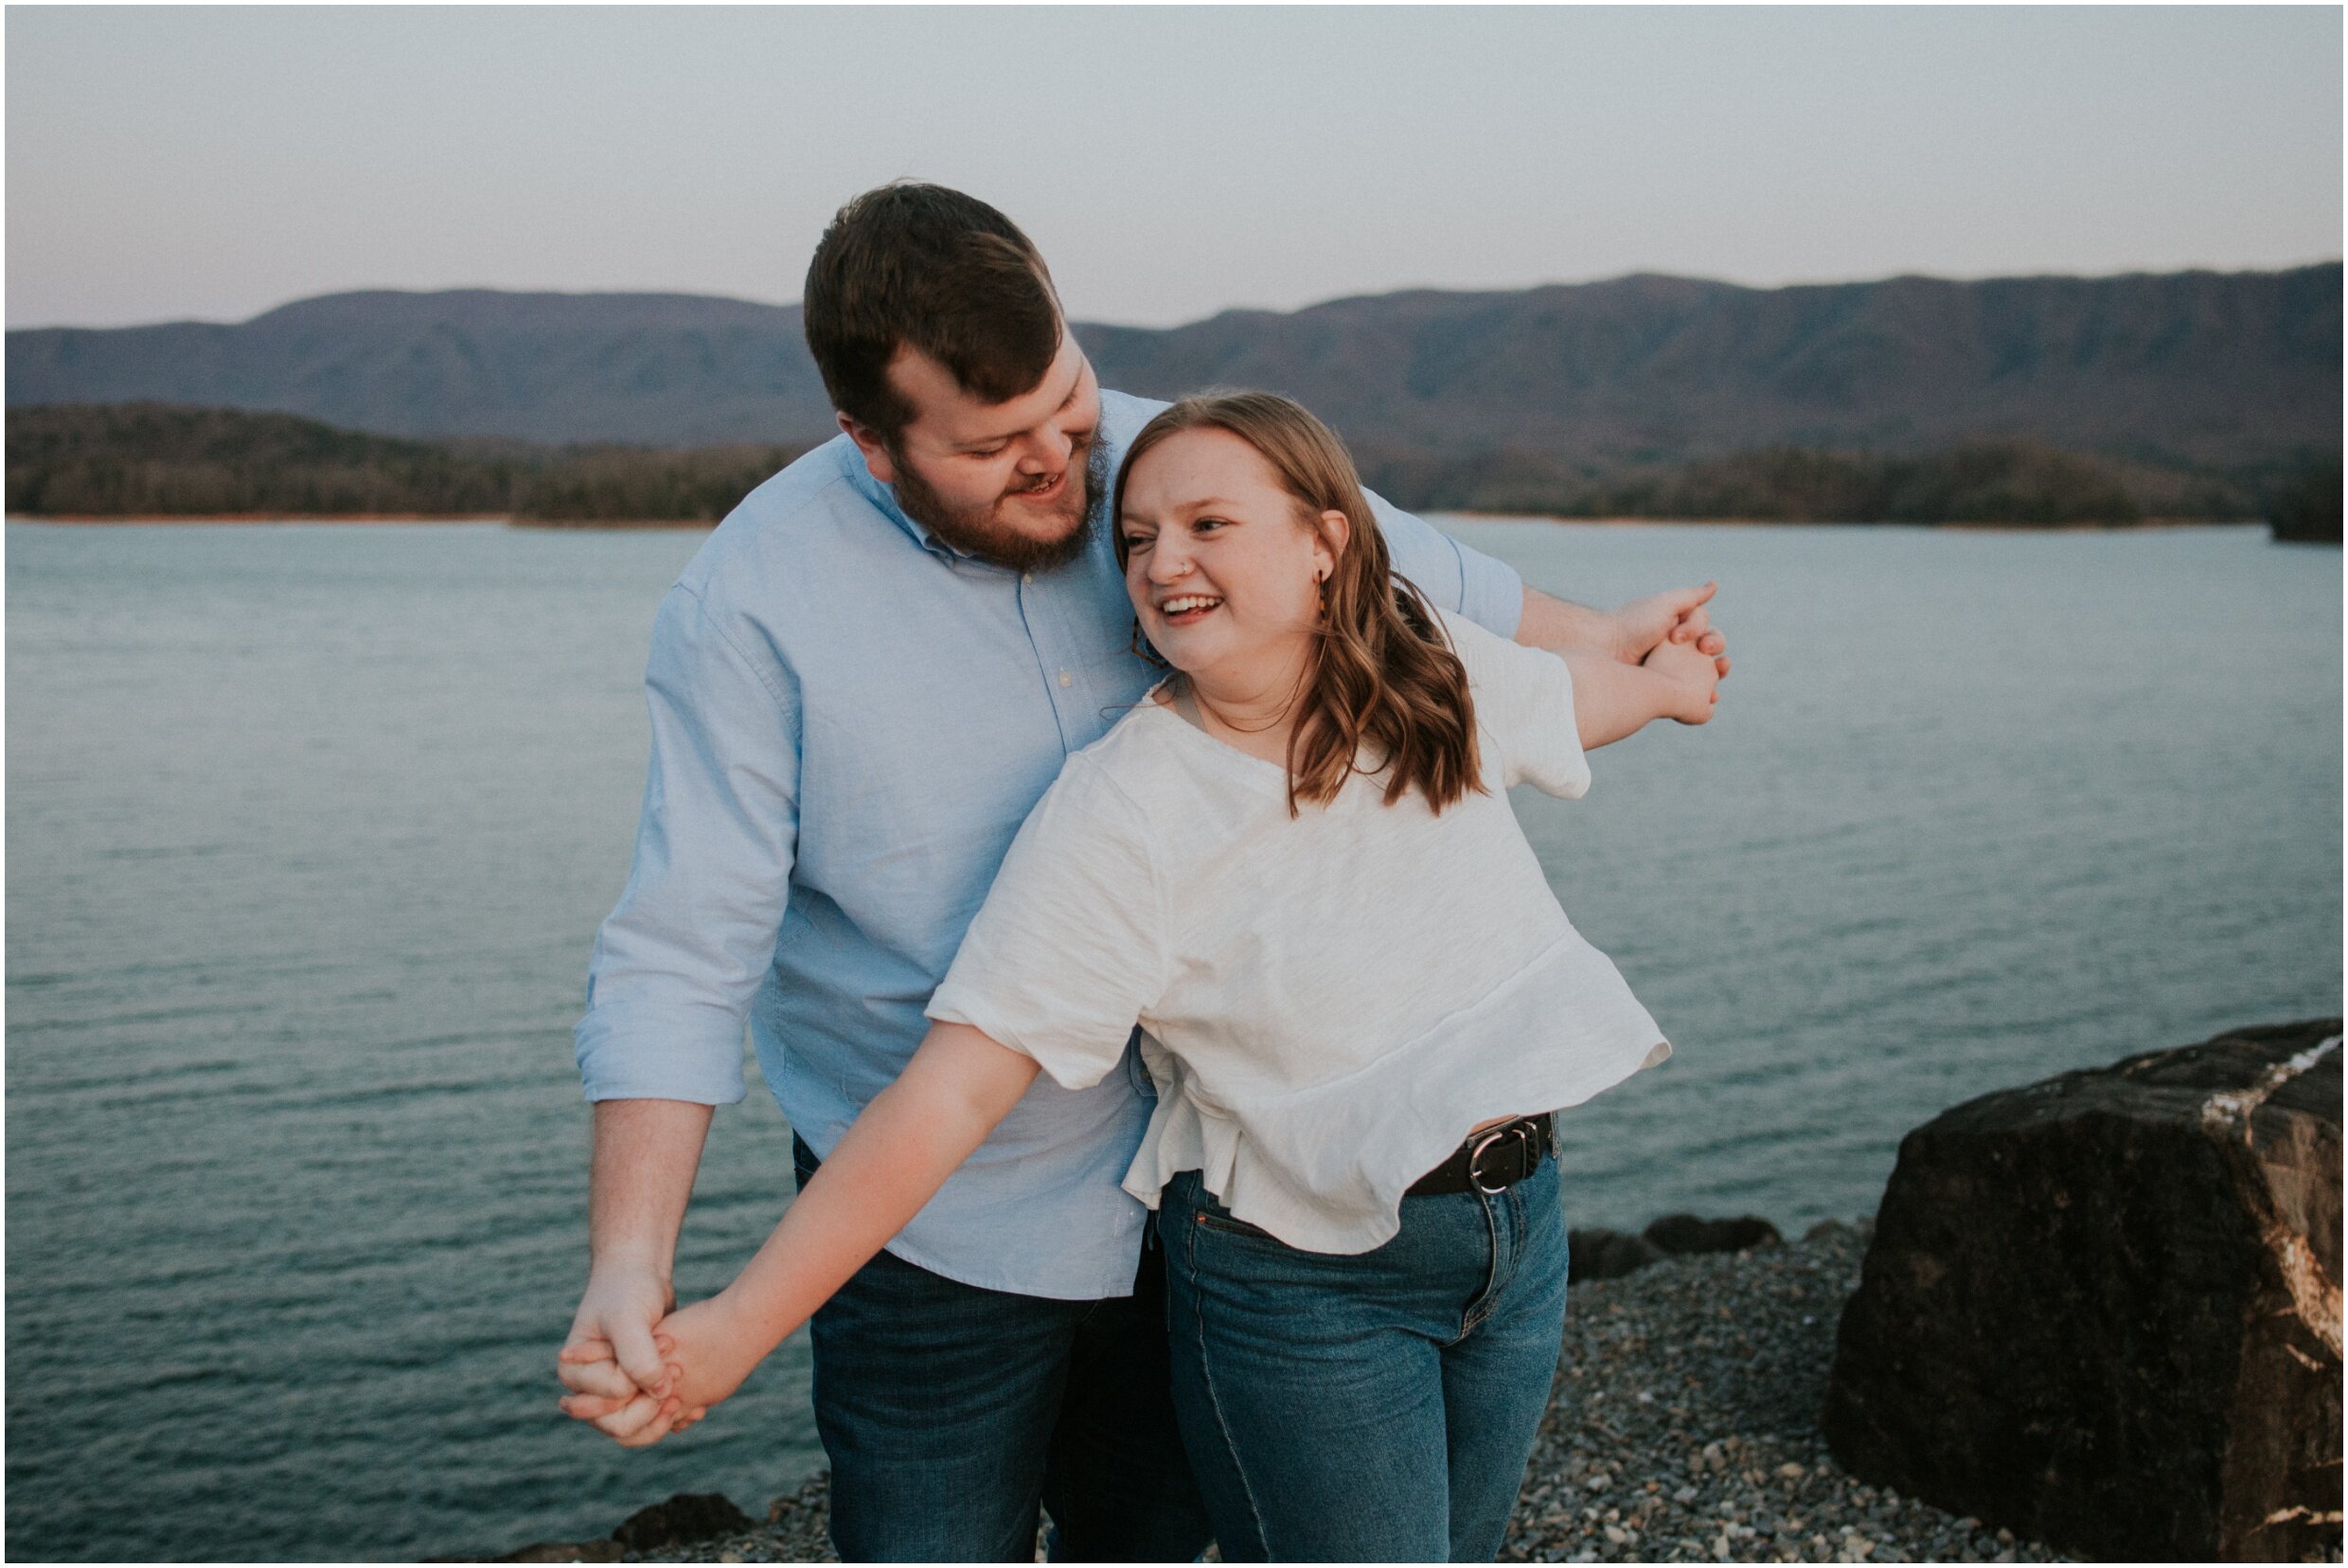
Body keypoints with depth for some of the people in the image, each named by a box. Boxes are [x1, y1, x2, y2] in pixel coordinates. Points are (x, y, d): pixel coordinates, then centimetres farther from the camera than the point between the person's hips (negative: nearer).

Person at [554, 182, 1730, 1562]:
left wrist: (1604, 642, 26)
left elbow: (1396, 564, 14)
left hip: (1186, 1175, 4)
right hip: (945, 1233, -4)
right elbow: (681, 956, -18)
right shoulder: (750, 607, -17)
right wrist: (631, 1264, -29)